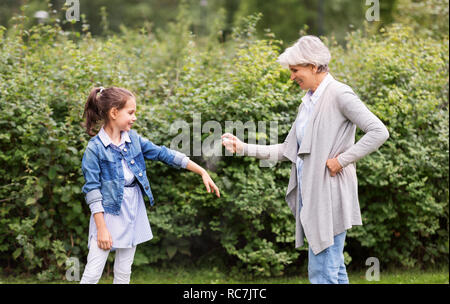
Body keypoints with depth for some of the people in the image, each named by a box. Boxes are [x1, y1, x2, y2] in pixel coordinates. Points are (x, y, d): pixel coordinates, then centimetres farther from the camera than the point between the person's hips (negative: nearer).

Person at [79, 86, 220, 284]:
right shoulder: (95, 148, -13)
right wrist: (101, 228, -17)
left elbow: (164, 154, 8)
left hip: (133, 210, 6)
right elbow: (92, 190, -13)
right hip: (108, 211, -6)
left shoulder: (133, 139, 5)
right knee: (92, 273, -8)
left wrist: (202, 172, 5)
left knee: (124, 272, 11)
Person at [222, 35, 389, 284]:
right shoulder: (308, 101, 16)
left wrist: (343, 159, -16)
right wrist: (243, 148, 14)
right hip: (310, 197, 9)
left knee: (322, 272, -8)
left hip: (329, 196, -9)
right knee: (334, 270, 13)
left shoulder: (339, 94, -10)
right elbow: (287, 150, 19)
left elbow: (379, 132, -17)